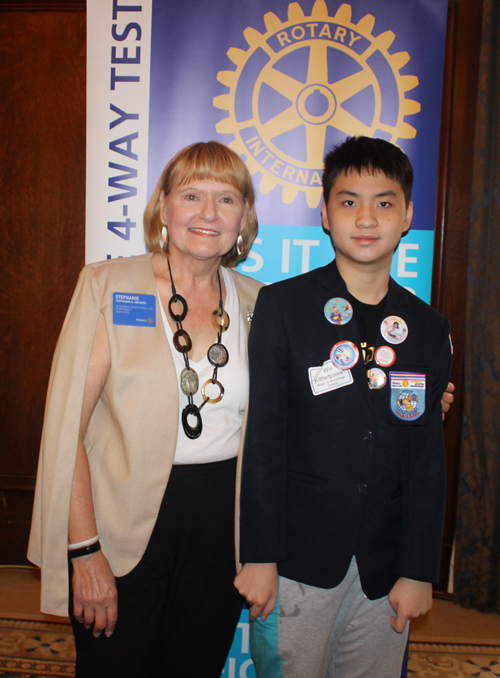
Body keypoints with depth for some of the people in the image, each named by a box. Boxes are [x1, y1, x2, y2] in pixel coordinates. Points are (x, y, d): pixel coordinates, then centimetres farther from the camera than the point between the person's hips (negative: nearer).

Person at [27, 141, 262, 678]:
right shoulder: (107, 286, -7)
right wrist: (85, 550, -13)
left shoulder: (258, 302, 3)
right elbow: (65, 426, -10)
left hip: (222, 522, 3)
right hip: (125, 520, -2)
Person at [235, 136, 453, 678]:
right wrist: (259, 557, -10)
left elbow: (427, 459, 4)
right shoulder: (282, 306, -6)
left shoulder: (429, 329, 5)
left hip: (385, 569, 3)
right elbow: (264, 436, -9)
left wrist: (418, 571, 2)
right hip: (297, 560, -3)